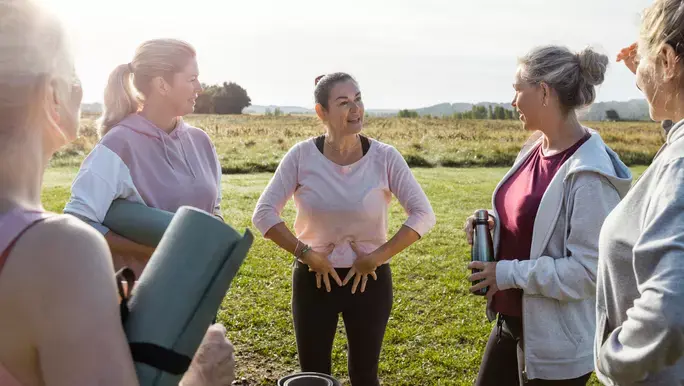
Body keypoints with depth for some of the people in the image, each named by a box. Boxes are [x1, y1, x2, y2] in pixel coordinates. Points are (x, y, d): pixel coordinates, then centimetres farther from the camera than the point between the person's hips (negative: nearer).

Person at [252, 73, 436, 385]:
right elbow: (263, 214, -9)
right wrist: (306, 254, -15)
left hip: (370, 280, 0)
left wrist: (377, 257, -14)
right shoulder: (302, 156, -10)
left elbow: (423, 215, -10)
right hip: (314, 279, 0)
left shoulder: (385, 157, -10)